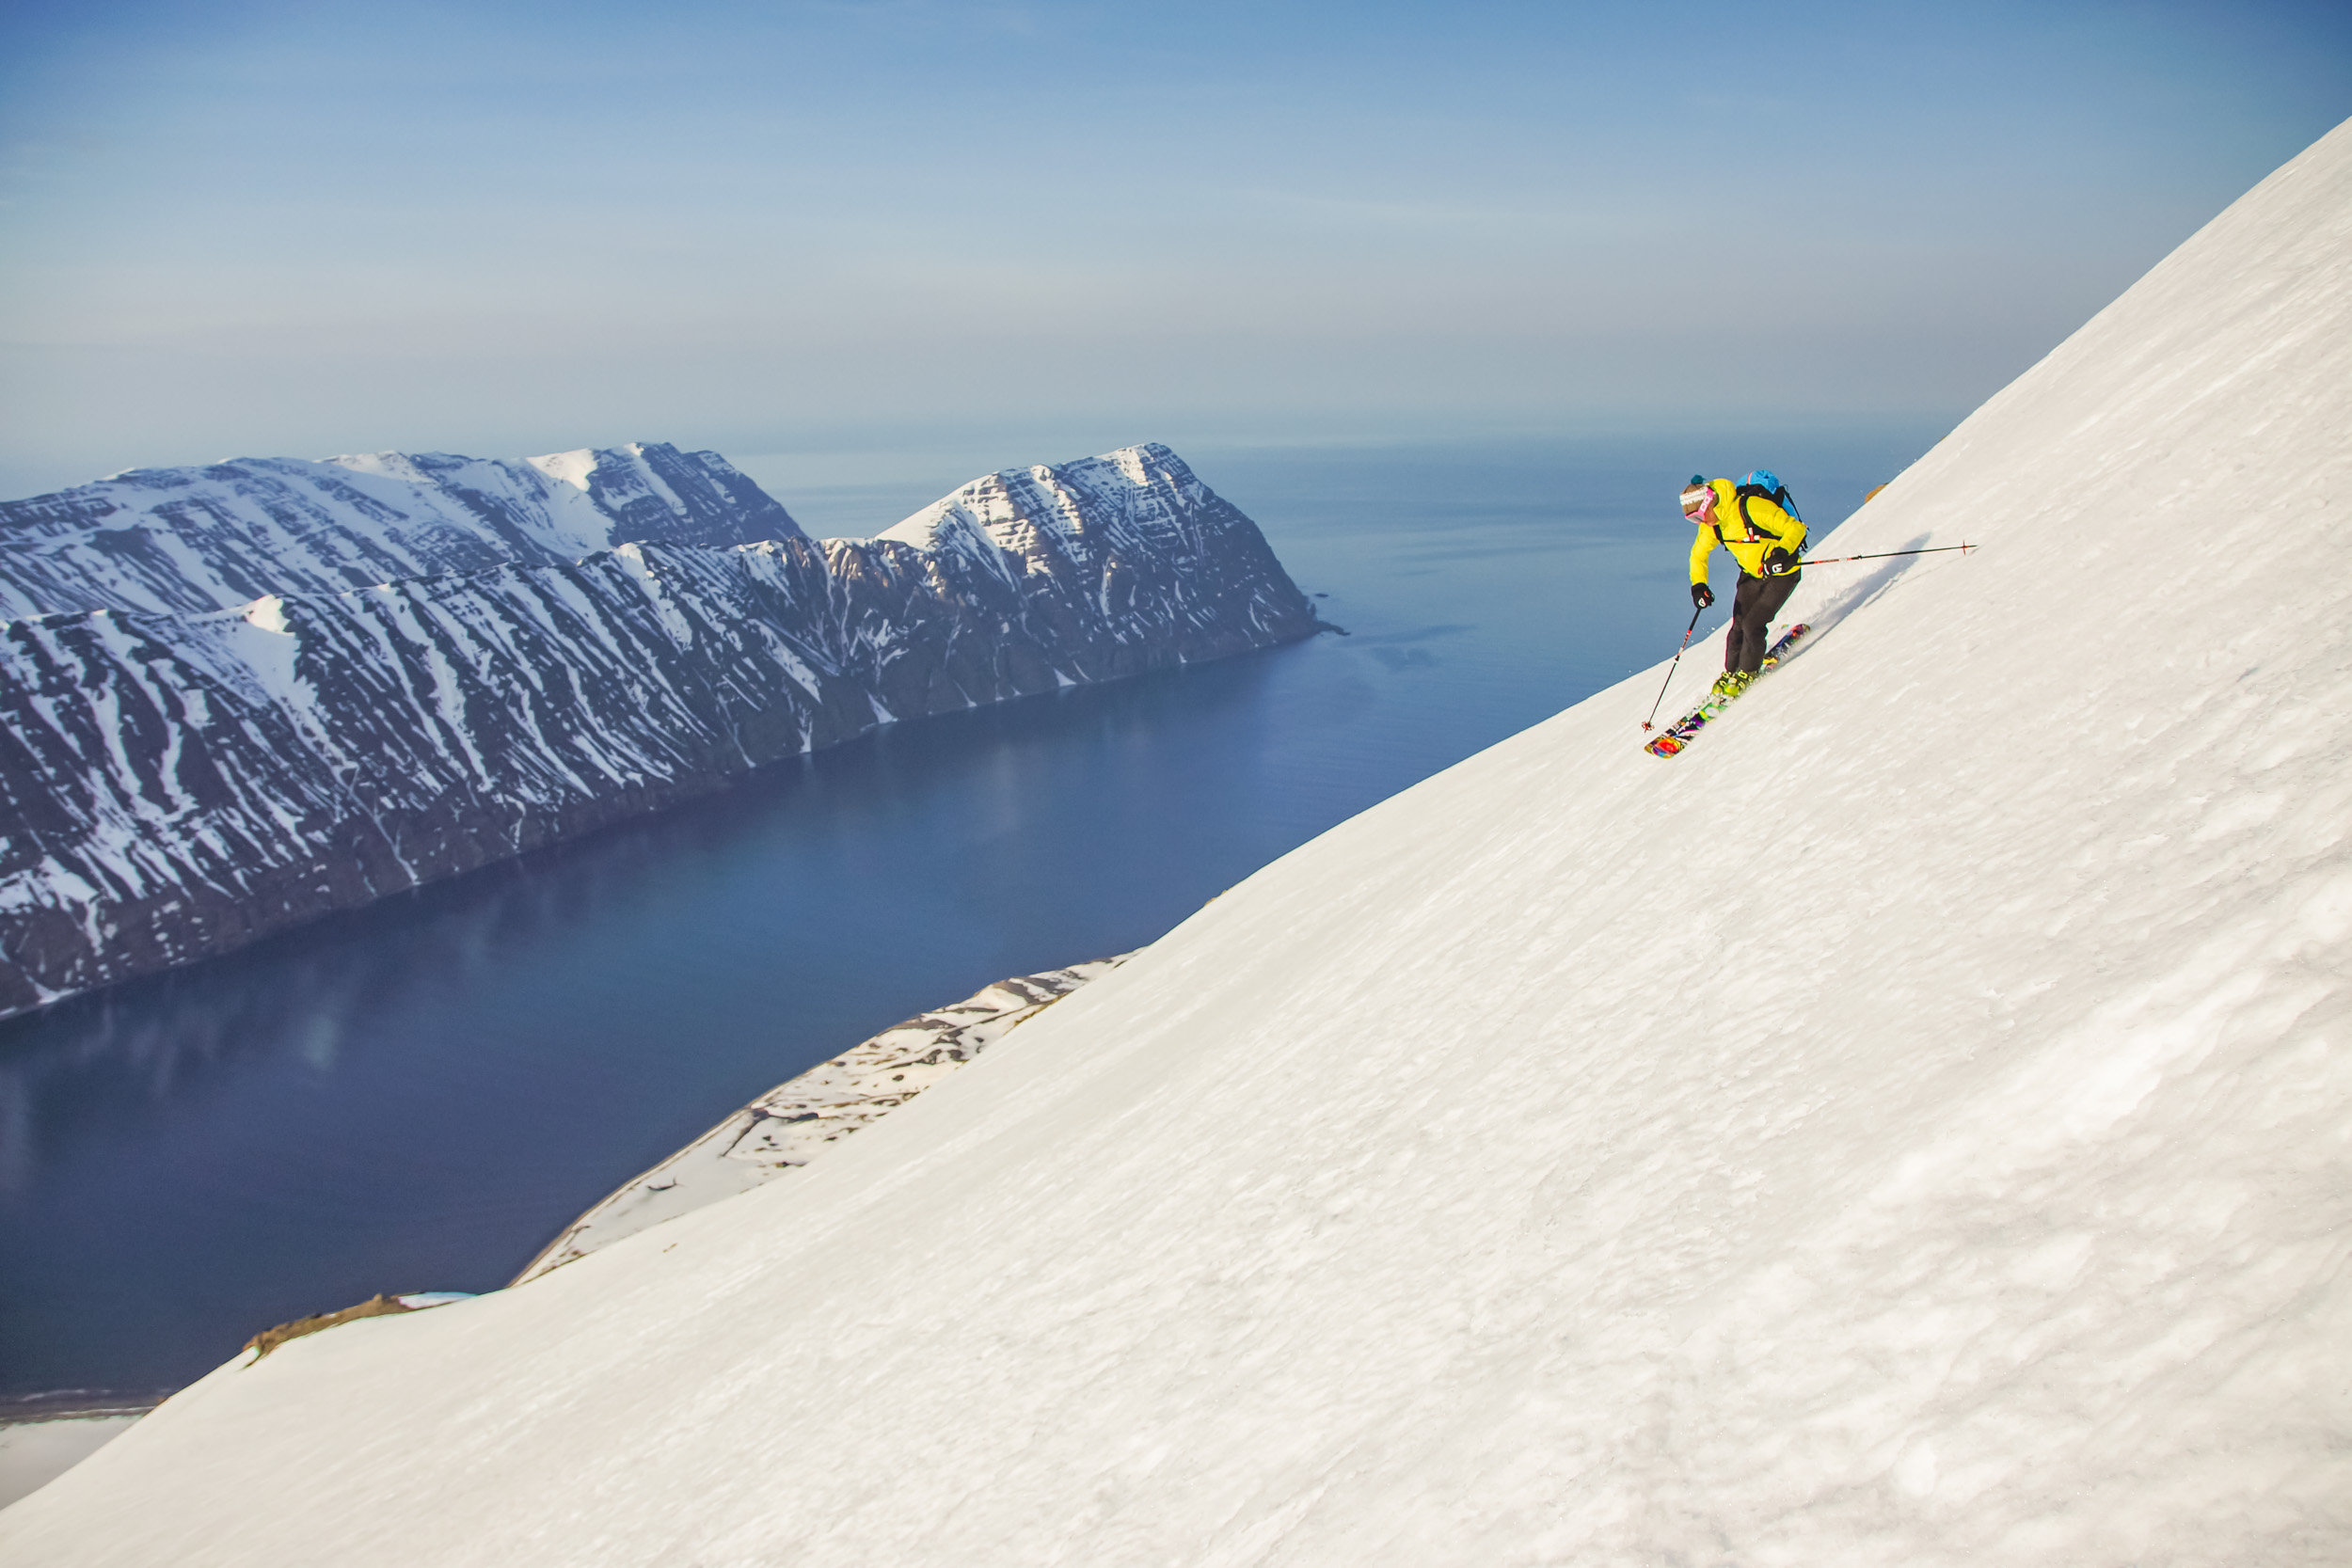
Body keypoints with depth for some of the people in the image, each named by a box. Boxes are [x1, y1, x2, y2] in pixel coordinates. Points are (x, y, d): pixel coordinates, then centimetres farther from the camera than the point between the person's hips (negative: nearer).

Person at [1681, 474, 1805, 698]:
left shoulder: (1753, 508, -30)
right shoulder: (1711, 524, -8)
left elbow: (1795, 527, -27)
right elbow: (1699, 554, 8)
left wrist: (1782, 552, -45)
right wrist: (1698, 585, -7)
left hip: (1782, 574, -6)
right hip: (1751, 575, 6)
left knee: (1752, 625, -14)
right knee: (1738, 626, -1)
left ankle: (1747, 673, 7)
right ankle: (1730, 672, 20)